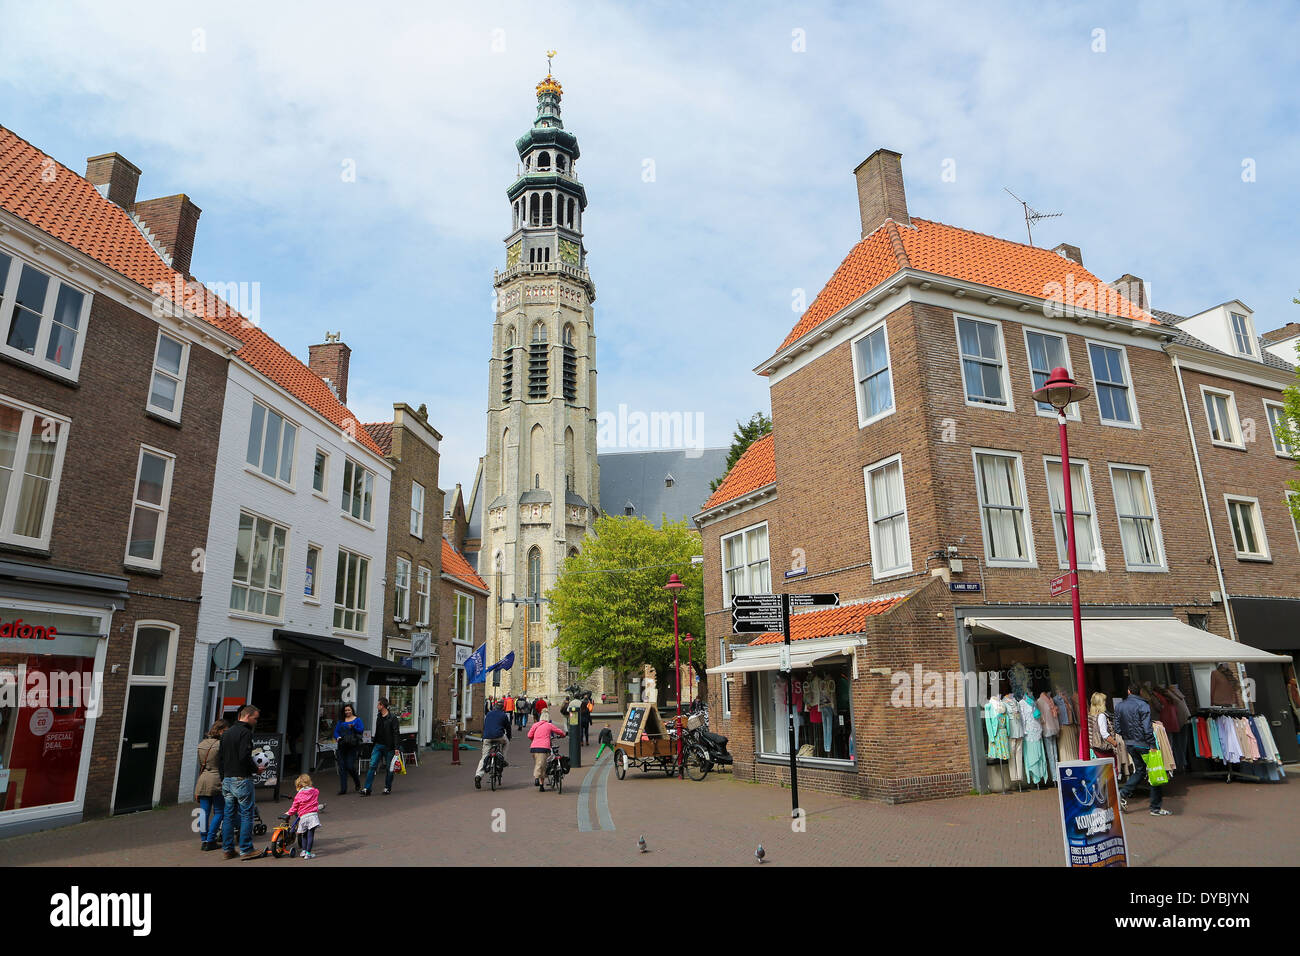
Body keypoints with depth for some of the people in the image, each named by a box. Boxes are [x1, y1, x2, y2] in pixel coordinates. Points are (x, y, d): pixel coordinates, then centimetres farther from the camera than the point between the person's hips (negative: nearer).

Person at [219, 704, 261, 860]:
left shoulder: (226, 733, 15)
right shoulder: (245, 732, -14)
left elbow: (220, 758, 18)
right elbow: (244, 757, -22)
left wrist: (223, 778, 22)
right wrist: (256, 769, -7)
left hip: (227, 780, 9)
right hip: (242, 779, -9)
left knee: (228, 815, 13)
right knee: (246, 814, -2)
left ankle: (228, 849, 17)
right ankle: (245, 850, 0)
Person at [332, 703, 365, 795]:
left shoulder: (357, 720, 6)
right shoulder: (341, 721, 17)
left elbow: (361, 730, -6)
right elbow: (336, 731, 12)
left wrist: (353, 727, -22)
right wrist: (338, 737, -8)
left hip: (352, 746, -4)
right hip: (342, 747, 4)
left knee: (350, 766, -7)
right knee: (342, 767, 0)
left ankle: (357, 783, 20)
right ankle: (343, 788, 7)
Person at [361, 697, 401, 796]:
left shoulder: (392, 717, -10)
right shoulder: (378, 717, 12)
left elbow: (396, 733, -13)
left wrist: (396, 747, -18)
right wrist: (374, 744, 20)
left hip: (389, 747, -6)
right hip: (378, 745, 6)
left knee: (389, 768, 4)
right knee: (372, 766, -3)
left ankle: (388, 787, 19)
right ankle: (366, 789, -2)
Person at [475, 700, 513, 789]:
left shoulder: (488, 714, 23)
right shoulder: (504, 715, 12)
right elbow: (508, 728, 17)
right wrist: (508, 738, 31)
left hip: (487, 738, 3)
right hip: (499, 737, -3)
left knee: (484, 757, 5)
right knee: (506, 742, 30)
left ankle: (478, 775, -14)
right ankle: (502, 759, 17)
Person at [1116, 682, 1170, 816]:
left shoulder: (1119, 706, 7)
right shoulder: (1142, 705, -12)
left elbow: (1118, 728, 9)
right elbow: (1146, 728, -18)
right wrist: (1152, 745, -15)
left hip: (1129, 744, 6)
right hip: (1142, 744, -6)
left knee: (1139, 770, 19)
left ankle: (1123, 793, 5)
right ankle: (1156, 808, 7)